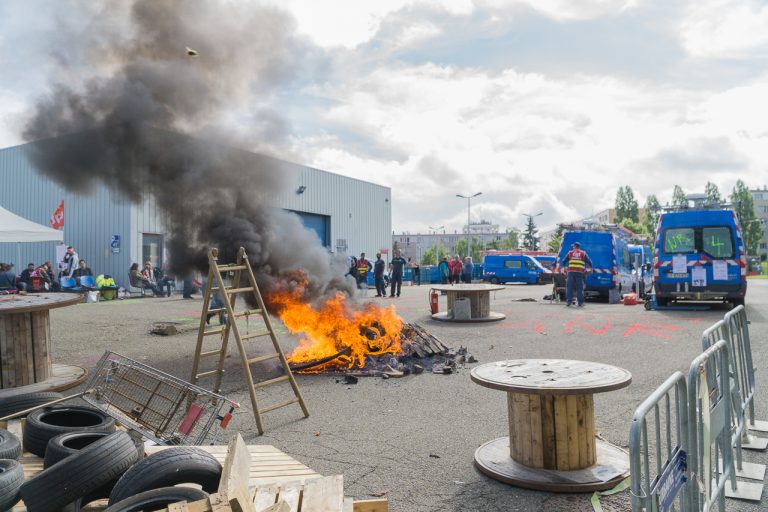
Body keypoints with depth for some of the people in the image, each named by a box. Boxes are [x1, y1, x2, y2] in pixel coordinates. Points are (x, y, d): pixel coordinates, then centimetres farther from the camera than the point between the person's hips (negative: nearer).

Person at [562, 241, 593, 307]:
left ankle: (568, 302, -2)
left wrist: (565, 266, 31)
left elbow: (564, 261, 13)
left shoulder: (570, 252, 12)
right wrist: (590, 267, 27)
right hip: (580, 272, 0)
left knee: (569, 287, 2)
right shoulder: (583, 253, 11)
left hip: (571, 271, 0)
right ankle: (580, 302, 2)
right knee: (580, 287, 3)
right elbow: (589, 261, 9)